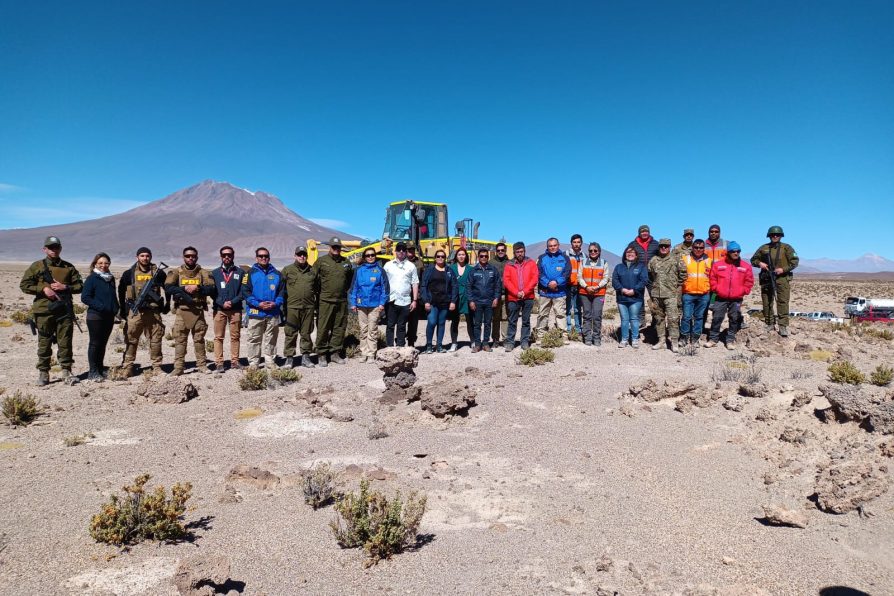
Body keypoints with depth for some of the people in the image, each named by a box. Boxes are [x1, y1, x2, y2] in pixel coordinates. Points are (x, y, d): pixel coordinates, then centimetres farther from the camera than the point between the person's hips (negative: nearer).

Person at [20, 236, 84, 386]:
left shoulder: (69, 267, 11)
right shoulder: (37, 266, 6)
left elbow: (80, 286, 9)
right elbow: (24, 285, 1)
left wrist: (65, 287, -9)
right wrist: (43, 289, -12)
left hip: (65, 311, 1)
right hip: (44, 311, -1)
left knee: (65, 342, 3)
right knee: (44, 343, 5)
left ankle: (66, 371, 11)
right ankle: (43, 373, 13)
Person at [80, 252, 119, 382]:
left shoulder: (111, 279, 13)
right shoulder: (91, 279, -6)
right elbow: (85, 297, -12)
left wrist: (116, 309, 5)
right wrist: (100, 306, -19)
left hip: (109, 316, 6)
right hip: (95, 316, -6)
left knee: (103, 343, 13)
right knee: (95, 343, -1)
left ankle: (100, 369, 22)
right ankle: (93, 372, 5)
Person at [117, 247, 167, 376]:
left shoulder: (158, 272, 6)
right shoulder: (129, 273, 4)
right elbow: (121, 290, 13)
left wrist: (167, 305, 15)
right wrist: (123, 309, 12)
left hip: (154, 311, 1)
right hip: (135, 311, -1)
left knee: (156, 340, 3)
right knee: (131, 340, 0)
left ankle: (157, 367, 11)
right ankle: (127, 367, 5)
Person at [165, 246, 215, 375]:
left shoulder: (203, 273, 8)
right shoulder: (176, 272, 7)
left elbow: (211, 289, -3)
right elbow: (168, 287, -6)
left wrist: (197, 288, -15)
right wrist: (184, 289, -16)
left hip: (198, 311, 1)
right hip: (182, 310, -1)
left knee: (199, 339, 8)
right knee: (180, 339, 0)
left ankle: (202, 364, 15)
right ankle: (178, 367, 4)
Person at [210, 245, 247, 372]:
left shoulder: (240, 272, 7)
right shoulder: (215, 273, 10)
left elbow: (243, 291, 1)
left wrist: (232, 302, -12)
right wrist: (222, 303, -11)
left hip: (236, 309, 0)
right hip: (219, 309, 0)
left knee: (235, 337, 4)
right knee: (218, 337, 0)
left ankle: (234, 362, 10)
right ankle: (218, 363, 2)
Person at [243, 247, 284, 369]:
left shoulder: (277, 274, 11)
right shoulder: (251, 273, 4)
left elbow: (282, 292, 9)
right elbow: (246, 292, -1)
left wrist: (276, 303, -8)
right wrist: (258, 304, -13)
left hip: (273, 312, 2)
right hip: (255, 312, -2)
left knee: (271, 339, 9)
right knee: (254, 339, 2)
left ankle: (270, 360, 18)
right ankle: (253, 362, 10)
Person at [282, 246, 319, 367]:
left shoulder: (312, 271, 13)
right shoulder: (287, 270, 5)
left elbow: (316, 289, 18)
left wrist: (317, 304, 15)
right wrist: (283, 303, -1)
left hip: (309, 307, 3)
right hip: (292, 307, -2)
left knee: (306, 333, 9)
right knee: (291, 334, 1)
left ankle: (306, 357, 18)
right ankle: (289, 358, 9)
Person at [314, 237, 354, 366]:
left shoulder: (346, 262, 11)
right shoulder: (321, 261, 0)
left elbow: (350, 279, 25)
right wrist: (319, 292, 2)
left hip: (342, 301, 4)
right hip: (325, 301, -4)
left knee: (339, 328, 8)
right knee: (323, 329, -2)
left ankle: (335, 353, 18)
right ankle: (322, 355, 7)